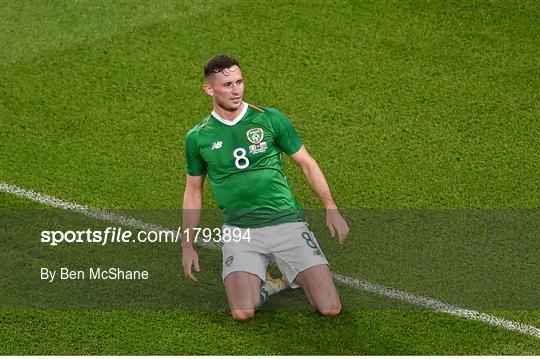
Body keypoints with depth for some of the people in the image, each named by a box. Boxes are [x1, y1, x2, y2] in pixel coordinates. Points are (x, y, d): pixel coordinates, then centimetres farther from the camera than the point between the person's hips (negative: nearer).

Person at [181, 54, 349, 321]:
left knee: (330, 309, -11)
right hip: (238, 231, 0)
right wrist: (187, 245, 11)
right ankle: (258, 284, 12)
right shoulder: (197, 137, 4)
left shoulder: (271, 119, 1)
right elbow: (193, 191, 15)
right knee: (243, 313, -23)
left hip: (287, 222, 0)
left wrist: (331, 209, 1)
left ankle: (293, 276, 20)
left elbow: (306, 163, 9)